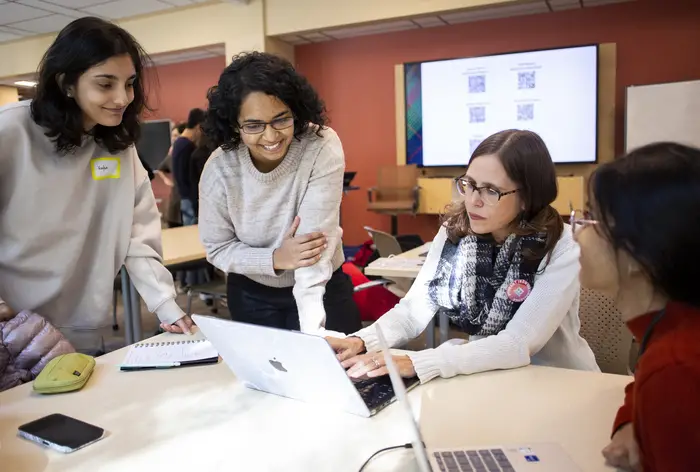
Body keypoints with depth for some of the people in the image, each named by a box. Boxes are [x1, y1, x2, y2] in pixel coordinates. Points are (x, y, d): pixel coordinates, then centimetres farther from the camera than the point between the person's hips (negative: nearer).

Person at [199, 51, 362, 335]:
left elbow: (316, 237, -33)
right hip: (251, 295, 2)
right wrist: (275, 259, -29)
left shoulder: (322, 147, -25)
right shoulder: (219, 168, -19)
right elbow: (217, 249, -10)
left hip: (324, 289, -1)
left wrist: (312, 328, -42)